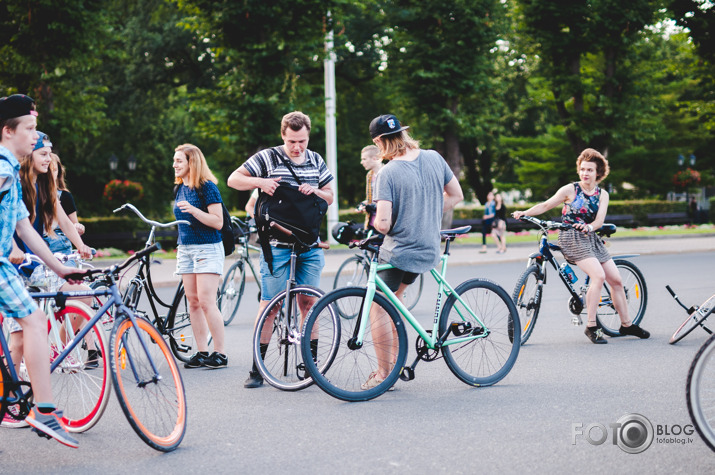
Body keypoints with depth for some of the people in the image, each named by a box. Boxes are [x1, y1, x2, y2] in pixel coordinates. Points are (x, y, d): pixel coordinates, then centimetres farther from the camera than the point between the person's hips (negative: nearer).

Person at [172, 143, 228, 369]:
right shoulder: (180, 188, 12)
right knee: (193, 302, 5)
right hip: (186, 249, 8)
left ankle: (220, 353, -5)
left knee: (206, 302, -11)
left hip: (207, 249, -8)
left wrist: (193, 209, -26)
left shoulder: (207, 187, -11)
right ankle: (202, 352, 10)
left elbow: (218, 222, -16)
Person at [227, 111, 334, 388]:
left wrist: (315, 190, -5)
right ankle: (257, 368, 2)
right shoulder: (268, 158, -3)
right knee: (270, 304, -4)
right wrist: (260, 181, -20)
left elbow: (330, 197, 18)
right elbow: (234, 179, -2)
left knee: (308, 303, 5)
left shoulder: (316, 161, 11)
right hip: (277, 245, -4)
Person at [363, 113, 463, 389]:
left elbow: (383, 225, -22)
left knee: (377, 308, 6)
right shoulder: (434, 158, 0)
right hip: (429, 250, 7)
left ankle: (384, 374, 8)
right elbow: (456, 196, 9)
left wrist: (374, 219, 2)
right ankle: (396, 360, 27)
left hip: (398, 252, -7)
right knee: (394, 296, 27)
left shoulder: (388, 173, -18)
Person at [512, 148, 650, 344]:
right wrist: (524, 213, -12)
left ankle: (626, 324, 19)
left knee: (616, 280, 4)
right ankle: (591, 326, -20)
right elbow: (546, 205, 0)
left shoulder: (602, 194, 7)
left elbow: (600, 219, -7)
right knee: (598, 276, -25)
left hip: (591, 238, 6)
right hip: (571, 238, -6)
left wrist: (589, 226, -29)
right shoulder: (570, 189, -3)